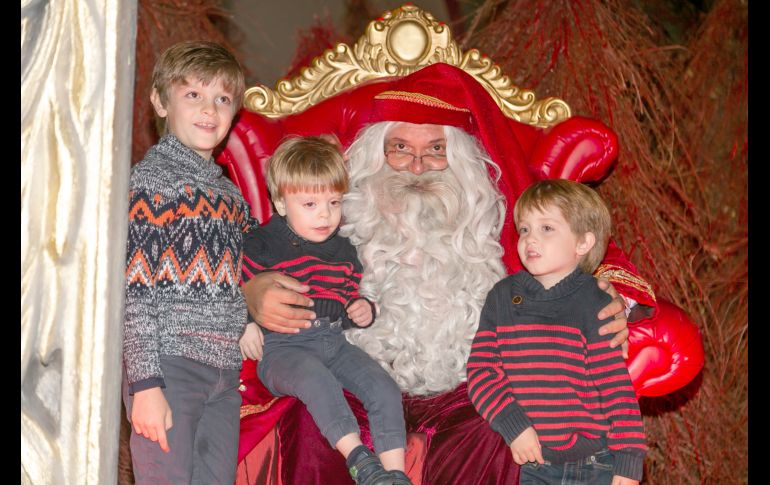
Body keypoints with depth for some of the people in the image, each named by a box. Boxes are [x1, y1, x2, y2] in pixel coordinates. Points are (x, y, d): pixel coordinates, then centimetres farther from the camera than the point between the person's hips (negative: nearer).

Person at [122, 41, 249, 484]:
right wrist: (145, 384, -17)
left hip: (224, 372, 7)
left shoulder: (230, 192, 17)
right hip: (168, 366, -7)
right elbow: (134, 286, -12)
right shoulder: (153, 178, -5)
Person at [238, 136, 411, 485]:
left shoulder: (343, 251, 16)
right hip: (282, 347, -5)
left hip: (334, 342, 6)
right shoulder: (261, 245, -1)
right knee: (315, 376, -38)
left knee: (384, 387, -16)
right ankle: (358, 457, -41)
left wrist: (362, 311, 7)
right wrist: (244, 324, -15)